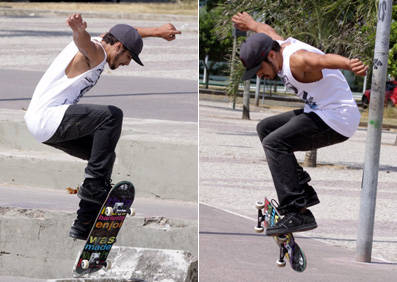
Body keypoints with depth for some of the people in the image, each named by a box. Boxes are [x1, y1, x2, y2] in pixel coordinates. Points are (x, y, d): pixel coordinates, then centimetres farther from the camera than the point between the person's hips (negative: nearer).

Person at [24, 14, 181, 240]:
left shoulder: (98, 44, 19)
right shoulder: (95, 52, -13)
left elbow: (132, 33, 39)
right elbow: (82, 41, -40)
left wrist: (157, 32, 45)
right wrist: (79, 29, -61)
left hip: (40, 123, 11)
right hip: (48, 117, -11)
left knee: (104, 155, 16)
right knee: (112, 115, -22)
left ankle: (83, 227, 16)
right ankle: (95, 183, -22)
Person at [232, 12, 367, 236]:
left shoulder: (298, 60, -23)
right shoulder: (279, 45, 6)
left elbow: (326, 59, -45)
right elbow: (268, 31, 31)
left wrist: (350, 65, -66)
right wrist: (251, 24, 52)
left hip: (337, 121, -11)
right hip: (320, 113, 11)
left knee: (274, 142, -22)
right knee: (265, 128, 19)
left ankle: (298, 214, -30)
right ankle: (302, 190, 11)